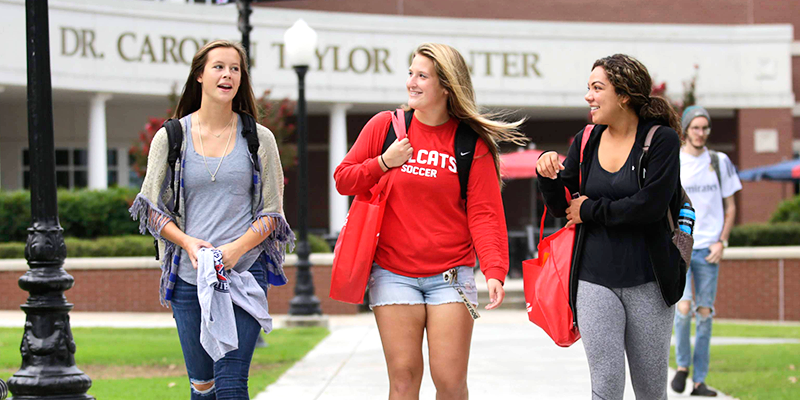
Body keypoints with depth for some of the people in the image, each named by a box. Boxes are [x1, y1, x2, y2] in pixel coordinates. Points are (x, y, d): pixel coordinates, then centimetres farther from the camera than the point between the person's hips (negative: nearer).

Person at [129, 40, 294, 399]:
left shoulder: (259, 139, 6)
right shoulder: (170, 138, 6)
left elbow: (271, 213, 6)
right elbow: (153, 210, 7)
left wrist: (236, 248, -13)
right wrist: (187, 241, -12)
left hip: (245, 272, -1)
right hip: (188, 276, 1)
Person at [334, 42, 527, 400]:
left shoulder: (473, 145, -1)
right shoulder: (385, 126, 4)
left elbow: (484, 212, -6)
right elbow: (343, 180, 10)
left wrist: (494, 270, -19)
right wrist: (383, 163, -8)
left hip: (451, 275, -1)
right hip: (393, 273, 1)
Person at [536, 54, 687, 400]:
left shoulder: (661, 140, -5)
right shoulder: (586, 142, 8)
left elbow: (650, 205, -16)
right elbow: (562, 207, 11)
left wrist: (590, 210, -7)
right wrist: (547, 173, -9)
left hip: (647, 282, -2)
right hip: (595, 279, 2)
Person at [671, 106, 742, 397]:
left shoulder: (720, 162, 7)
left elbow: (730, 206, 12)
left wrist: (721, 242, -1)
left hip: (708, 250, 2)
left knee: (705, 313, 1)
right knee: (683, 307, -16)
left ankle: (699, 381, 6)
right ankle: (682, 366, 6)